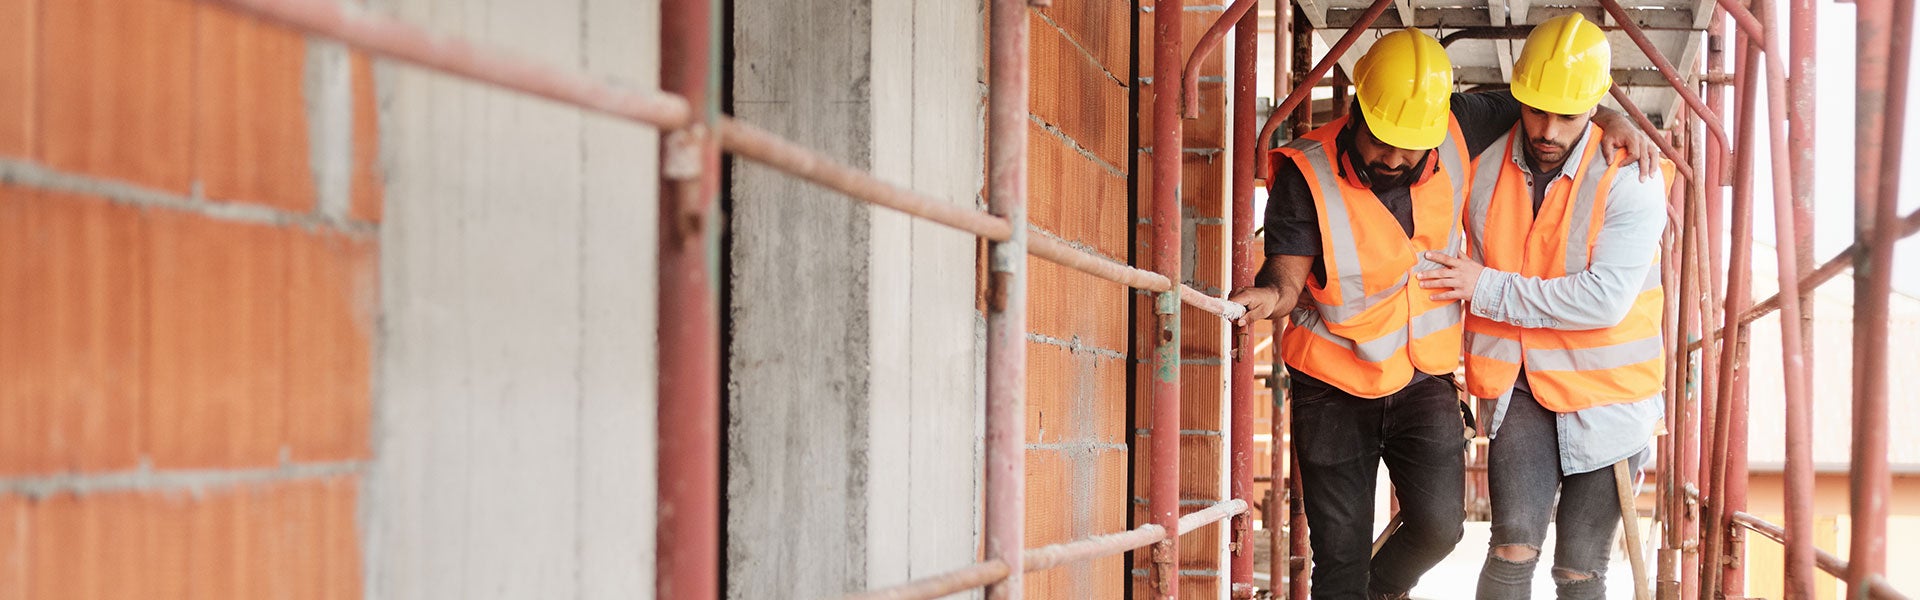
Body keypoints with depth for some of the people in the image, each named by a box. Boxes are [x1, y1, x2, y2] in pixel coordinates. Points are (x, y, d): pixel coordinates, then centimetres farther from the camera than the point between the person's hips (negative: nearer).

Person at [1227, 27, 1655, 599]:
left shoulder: (1455, 133, -10)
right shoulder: (1308, 173, -20)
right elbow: (1287, 269, -21)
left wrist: (1610, 119, -7)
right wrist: (1269, 294, -44)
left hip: (1424, 379, 3)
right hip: (1335, 386, -2)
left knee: (1438, 526, -9)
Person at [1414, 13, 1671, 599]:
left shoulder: (1629, 177, -15)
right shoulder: (1483, 167, -1)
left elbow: (1605, 298, -23)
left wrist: (1490, 289, -17)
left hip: (1606, 397, -2)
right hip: (1523, 390, 2)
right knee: (1513, 548, -15)